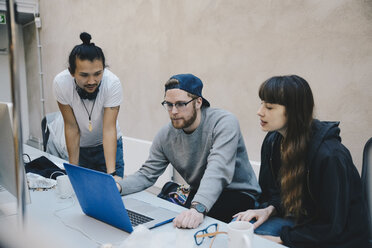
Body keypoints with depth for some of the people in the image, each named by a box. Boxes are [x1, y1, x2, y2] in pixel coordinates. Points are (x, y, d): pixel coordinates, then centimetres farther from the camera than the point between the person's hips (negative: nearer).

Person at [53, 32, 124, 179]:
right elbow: (71, 127, -17)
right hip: (80, 147, 1)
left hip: (108, 144, -1)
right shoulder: (61, 83, -24)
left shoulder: (112, 83, -28)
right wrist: (74, 169, -14)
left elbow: (109, 129, -29)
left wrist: (112, 173, -36)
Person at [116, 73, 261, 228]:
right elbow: (146, 174, 0)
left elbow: (217, 171, -35)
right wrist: (119, 187, -21)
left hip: (239, 193, -5)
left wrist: (198, 208, -50)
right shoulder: (165, 135, -4)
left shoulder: (224, 123, -22)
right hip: (198, 194, 5)